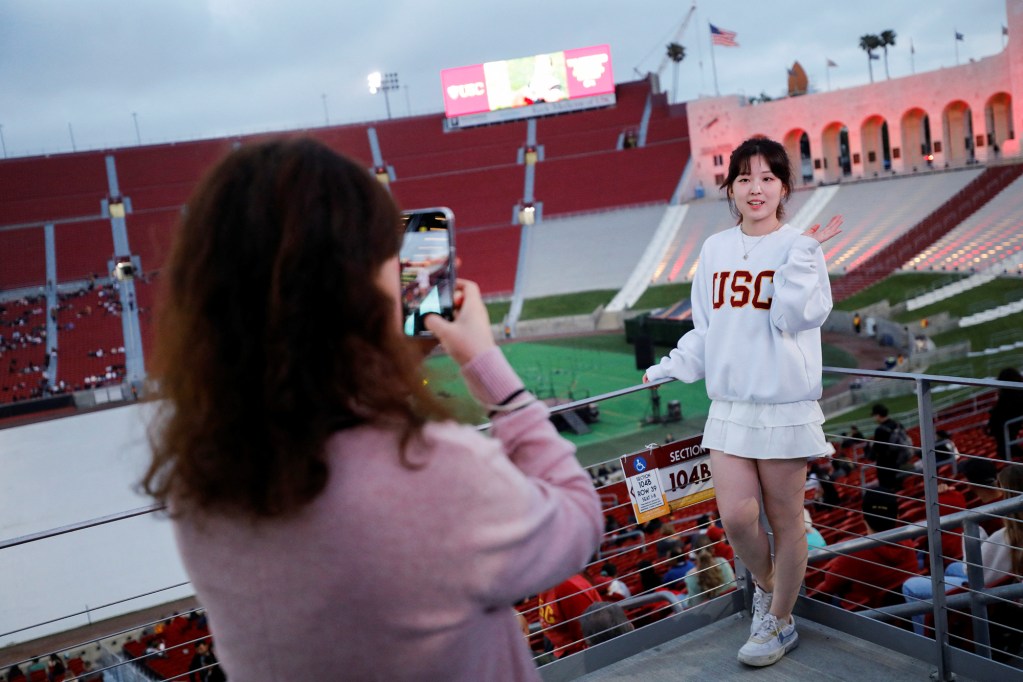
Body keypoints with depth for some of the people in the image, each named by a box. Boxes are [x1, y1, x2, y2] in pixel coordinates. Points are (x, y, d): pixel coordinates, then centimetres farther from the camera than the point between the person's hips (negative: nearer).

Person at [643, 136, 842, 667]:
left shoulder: (799, 246, -3)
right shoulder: (715, 250, 8)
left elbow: (793, 316, -18)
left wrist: (804, 250, -20)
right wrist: (669, 368, 8)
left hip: (784, 406, -3)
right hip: (729, 405, 3)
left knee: (785, 519, 7)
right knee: (735, 515, -3)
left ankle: (780, 622, 27)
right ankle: (765, 586, 29)